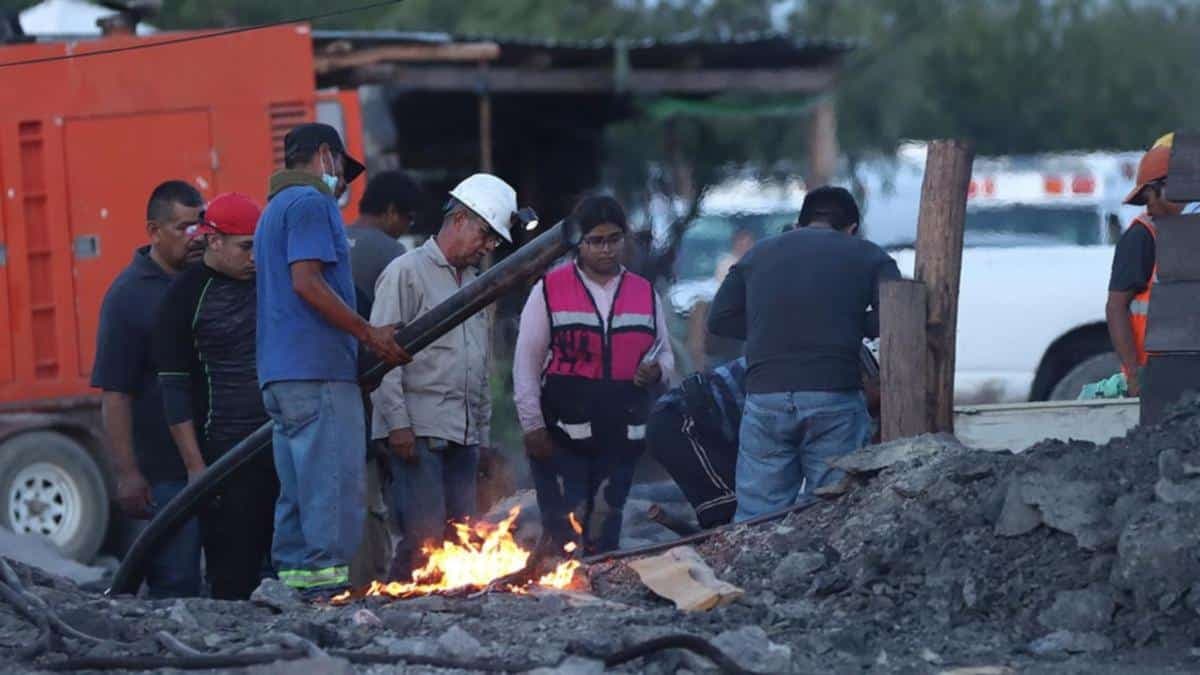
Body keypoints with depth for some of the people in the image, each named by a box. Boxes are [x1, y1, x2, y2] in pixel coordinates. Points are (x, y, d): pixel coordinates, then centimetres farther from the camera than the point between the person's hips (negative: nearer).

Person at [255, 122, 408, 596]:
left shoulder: (275, 207, 24)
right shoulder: (312, 202, -7)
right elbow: (307, 282, -18)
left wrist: (362, 339, 22)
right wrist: (368, 333, -12)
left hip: (279, 373, 10)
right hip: (318, 370, -10)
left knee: (297, 493, 10)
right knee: (334, 487, -10)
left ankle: (293, 578, 10)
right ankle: (326, 581, -14)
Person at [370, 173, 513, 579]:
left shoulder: (474, 283, 22)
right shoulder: (407, 272, -2)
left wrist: (483, 433, 19)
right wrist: (398, 422, -16)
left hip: (464, 435, 8)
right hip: (420, 430, -8)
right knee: (426, 533, -15)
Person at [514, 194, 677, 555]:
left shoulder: (645, 294, 10)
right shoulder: (549, 291, -1)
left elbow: (665, 355, 20)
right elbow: (526, 365, -1)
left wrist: (657, 370, -4)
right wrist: (533, 427, -7)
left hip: (621, 439, 4)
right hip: (561, 437, -4)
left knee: (604, 538, 10)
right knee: (564, 538, -7)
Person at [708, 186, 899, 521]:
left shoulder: (758, 254, 18)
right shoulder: (867, 256, 8)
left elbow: (720, 318, 14)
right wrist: (853, 326, 13)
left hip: (765, 397, 2)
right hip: (834, 401, -2)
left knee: (756, 518, 3)